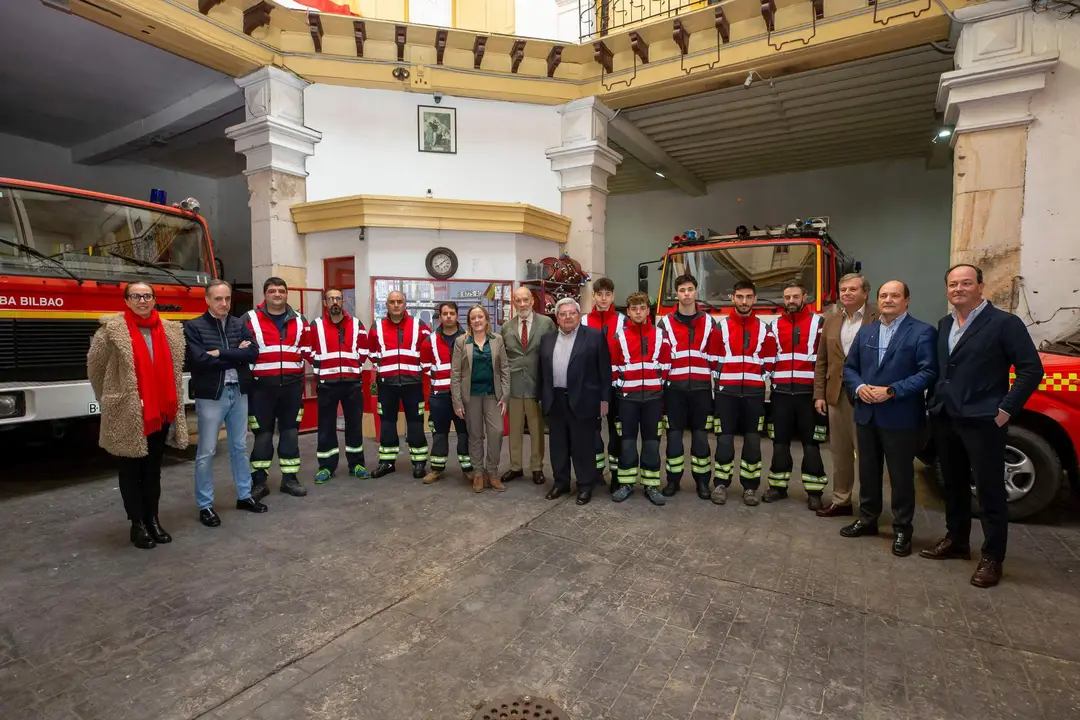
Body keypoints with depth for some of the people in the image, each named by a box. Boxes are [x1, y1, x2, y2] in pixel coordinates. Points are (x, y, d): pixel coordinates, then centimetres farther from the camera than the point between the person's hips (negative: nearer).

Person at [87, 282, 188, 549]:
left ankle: (152, 518, 25)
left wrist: (173, 408, 11)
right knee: (131, 470, 8)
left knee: (153, 469, 13)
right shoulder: (112, 329, -6)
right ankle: (137, 523, 18)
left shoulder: (171, 330, 6)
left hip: (160, 412, 4)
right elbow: (95, 366, 3)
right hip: (127, 415, -4)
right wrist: (108, 400, 10)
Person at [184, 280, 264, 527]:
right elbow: (200, 360, -18)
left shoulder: (239, 324, 7)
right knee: (207, 452, 3)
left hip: (239, 392, 4)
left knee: (240, 447, 14)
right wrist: (236, 355, -11)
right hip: (210, 395, -4)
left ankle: (244, 496, 26)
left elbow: (253, 353, -6)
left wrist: (221, 353, -14)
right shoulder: (193, 327, -5)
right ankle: (205, 506, 15)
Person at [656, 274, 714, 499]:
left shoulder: (709, 322, 8)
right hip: (674, 388, 0)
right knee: (674, 434, 5)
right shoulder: (665, 323, 5)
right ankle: (673, 479, 17)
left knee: (701, 435, 6)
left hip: (701, 388, 1)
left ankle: (702, 480, 18)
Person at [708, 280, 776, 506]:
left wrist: (759, 378, 4)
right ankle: (720, 484, 11)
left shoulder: (764, 329, 7)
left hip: (754, 392, 2)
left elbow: (769, 360, 10)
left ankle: (750, 487, 16)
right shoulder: (721, 326, 2)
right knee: (725, 439, -1)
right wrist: (720, 378, 3)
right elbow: (714, 359, 5)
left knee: (753, 440, 5)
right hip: (726, 391, -1)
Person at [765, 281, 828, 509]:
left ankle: (814, 491, 13)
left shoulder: (818, 323, 1)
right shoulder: (775, 325, 11)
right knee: (780, 441, 9)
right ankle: (778, 486, 20)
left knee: (811, 443, 3)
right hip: (781, 391, 3)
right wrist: (770, 378, 6)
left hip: (808, 392, -3)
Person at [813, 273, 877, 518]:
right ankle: (841, 500, 24)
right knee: (839, 451, 12)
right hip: (837, 394, 5)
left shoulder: (879, 319, -5)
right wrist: (819, 394, 6)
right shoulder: (831, 320, 10)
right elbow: (821, 361, 11)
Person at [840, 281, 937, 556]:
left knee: (901, 476, 6)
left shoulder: (923, 332, -6)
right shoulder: (865, 332, 12)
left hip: (901, 418, -5)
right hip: (866, 415, 5)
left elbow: (928, 372, -15)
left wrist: (891, 391, -21)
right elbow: (849, 367, 12)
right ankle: (867, 519, 30)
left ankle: (902, 529, 21)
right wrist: (859, 387, -8)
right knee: (867, 472, 15)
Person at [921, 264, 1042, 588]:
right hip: (944, 419, 6)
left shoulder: (1004, 322, -8)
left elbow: (1032, 369, -10)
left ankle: (992, 558, 16)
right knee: (954, 485, 17)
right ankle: (956, 540, 32)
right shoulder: (944, 325, 11)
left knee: (990, 490, 3)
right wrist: (936, 402, 6)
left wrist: (1006, 409, -13)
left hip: (982, 421, -6)